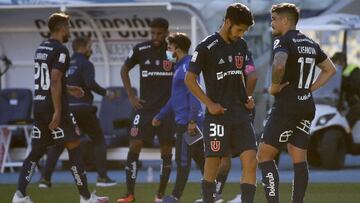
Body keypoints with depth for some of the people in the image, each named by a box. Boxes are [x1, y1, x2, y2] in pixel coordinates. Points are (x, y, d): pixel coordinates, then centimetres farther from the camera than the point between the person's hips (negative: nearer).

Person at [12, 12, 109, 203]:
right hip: (53, 106, -8)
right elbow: (55, 81, -21)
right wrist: (57, 112, -22)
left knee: (36, 152, 9)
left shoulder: (40, 48, 14)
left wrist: (69, 89, 35)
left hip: (38, 105, 8)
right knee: (74, 148, 0)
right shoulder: (60, 50, -13)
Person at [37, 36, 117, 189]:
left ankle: (45, 178, 2)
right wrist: (106, 93, -7)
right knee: (99, 140, 9)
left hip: (64, 108, 5)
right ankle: (102, 177, 2)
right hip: (82, 108, -5)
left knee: (58, 143, 12)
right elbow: (90, 84, -20)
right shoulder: (86, 64, -5)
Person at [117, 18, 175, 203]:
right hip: (145, 107, 0)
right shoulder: (141, 50, -2)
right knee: (134, 146, -8)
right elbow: (124, 70, 12)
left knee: (166, 151, 1)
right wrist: (131, 96, 4)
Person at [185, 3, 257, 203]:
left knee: (250, 162, -6)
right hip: (218, 114, -5)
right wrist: (209, 104, -12)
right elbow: (189, 79, -6)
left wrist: (247, 98, 9)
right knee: (213, 165, 0)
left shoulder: (241, 45, 11)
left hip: (241, 114, 6)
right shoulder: (207, 47, -8)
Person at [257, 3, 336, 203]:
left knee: (265, 156, -2)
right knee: (299, 159, 9)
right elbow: (330, 69, 25)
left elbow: (279, 65, -32)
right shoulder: (311, 44, 14)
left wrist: (274, 87, -15)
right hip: (307, 105, 8)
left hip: (286, 106, -8)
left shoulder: (284, 41, -11)